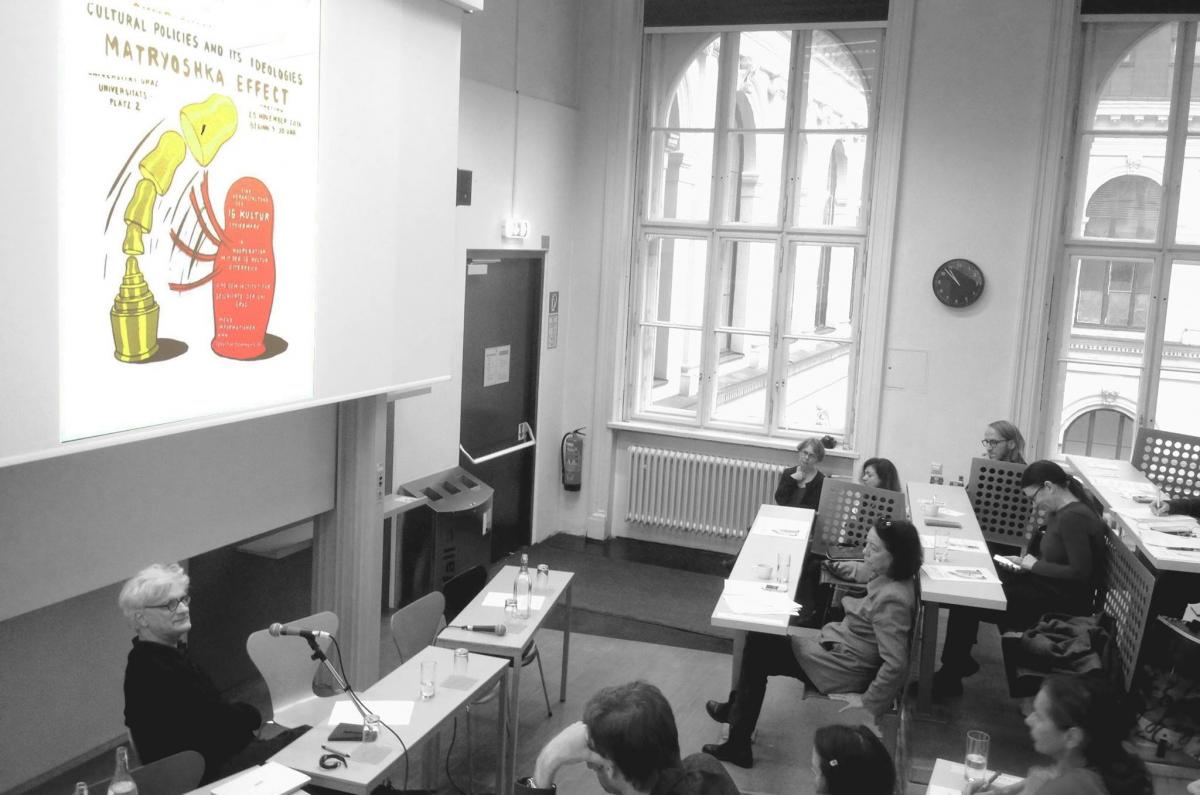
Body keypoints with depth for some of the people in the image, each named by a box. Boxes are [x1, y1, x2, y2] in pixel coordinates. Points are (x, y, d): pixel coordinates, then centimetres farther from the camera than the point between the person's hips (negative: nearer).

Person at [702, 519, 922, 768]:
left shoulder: (891, 601, -31)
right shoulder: (888, 578, -6)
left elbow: (896, 665, -31)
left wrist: (869, 702, -22)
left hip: (842, 670, -9)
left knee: (758, 653, 2)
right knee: (758, 641, 11)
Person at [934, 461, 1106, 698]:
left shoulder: (1074, 518, -22)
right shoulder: (1062, 511, 7)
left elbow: (1079, 573, -26)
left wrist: (1034, 565, -15)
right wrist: (1024, 562, 1)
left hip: (1062, 604, -10)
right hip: (1048, 589, 10)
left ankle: (950, 677, 3)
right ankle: (958, 665, 12)